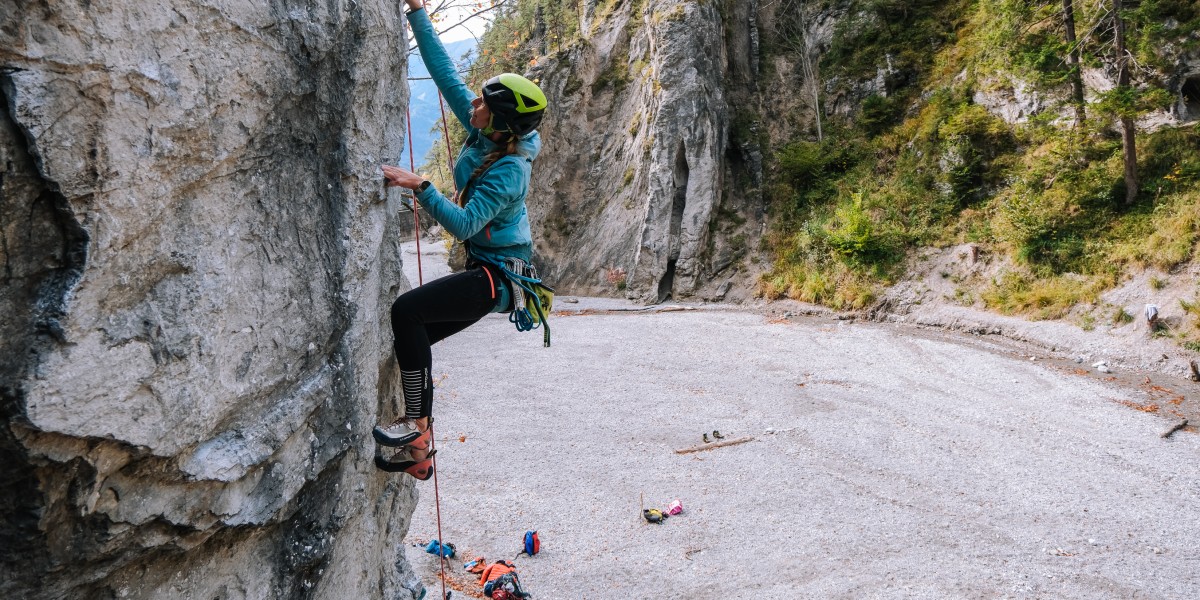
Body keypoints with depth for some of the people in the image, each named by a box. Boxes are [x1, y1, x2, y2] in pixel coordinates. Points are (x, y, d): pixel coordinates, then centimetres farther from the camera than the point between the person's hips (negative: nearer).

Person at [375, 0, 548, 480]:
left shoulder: (509, 170, -22)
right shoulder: (486, 132, 1)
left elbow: (464, 224, -30)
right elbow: (446, 73, 4)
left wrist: (420, 187, -32)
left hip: (497, 275, -9)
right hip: (487, 269, 10)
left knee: (406, 311, -25)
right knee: (412, 336, 7)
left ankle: (417, 422, -13)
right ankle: (417, 453, 15)